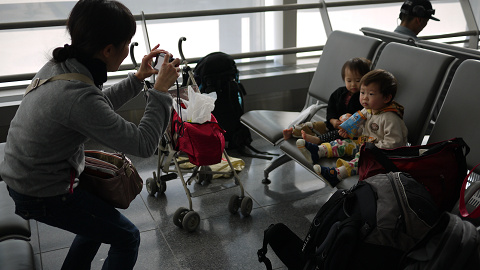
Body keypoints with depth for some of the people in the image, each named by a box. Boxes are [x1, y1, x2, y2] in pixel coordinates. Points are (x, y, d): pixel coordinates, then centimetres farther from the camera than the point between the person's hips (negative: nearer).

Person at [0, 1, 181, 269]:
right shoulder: (78, 96, -34)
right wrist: (161, 90, -21)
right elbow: (144, 144, -28)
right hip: (42, 195, -9)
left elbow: (100, 106, 12)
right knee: (127, 238, 4)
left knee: (100, 219, 28)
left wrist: (138, 78, 6)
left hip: (24, 175, 9)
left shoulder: (58, 65, -6)